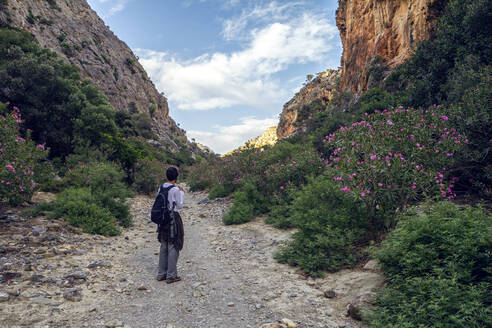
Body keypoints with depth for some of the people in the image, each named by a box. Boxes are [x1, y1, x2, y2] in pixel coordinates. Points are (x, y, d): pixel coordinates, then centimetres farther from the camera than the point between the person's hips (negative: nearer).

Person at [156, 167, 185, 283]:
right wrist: (182, 193, 1)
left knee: (164, 246, 16)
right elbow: (180, 206, -9)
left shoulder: (161, 188, 5)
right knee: (173, 247, 2)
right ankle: (171, 275, 9)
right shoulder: (175, 190, -16)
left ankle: (161, 274, 24)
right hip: (173, 218, -7)